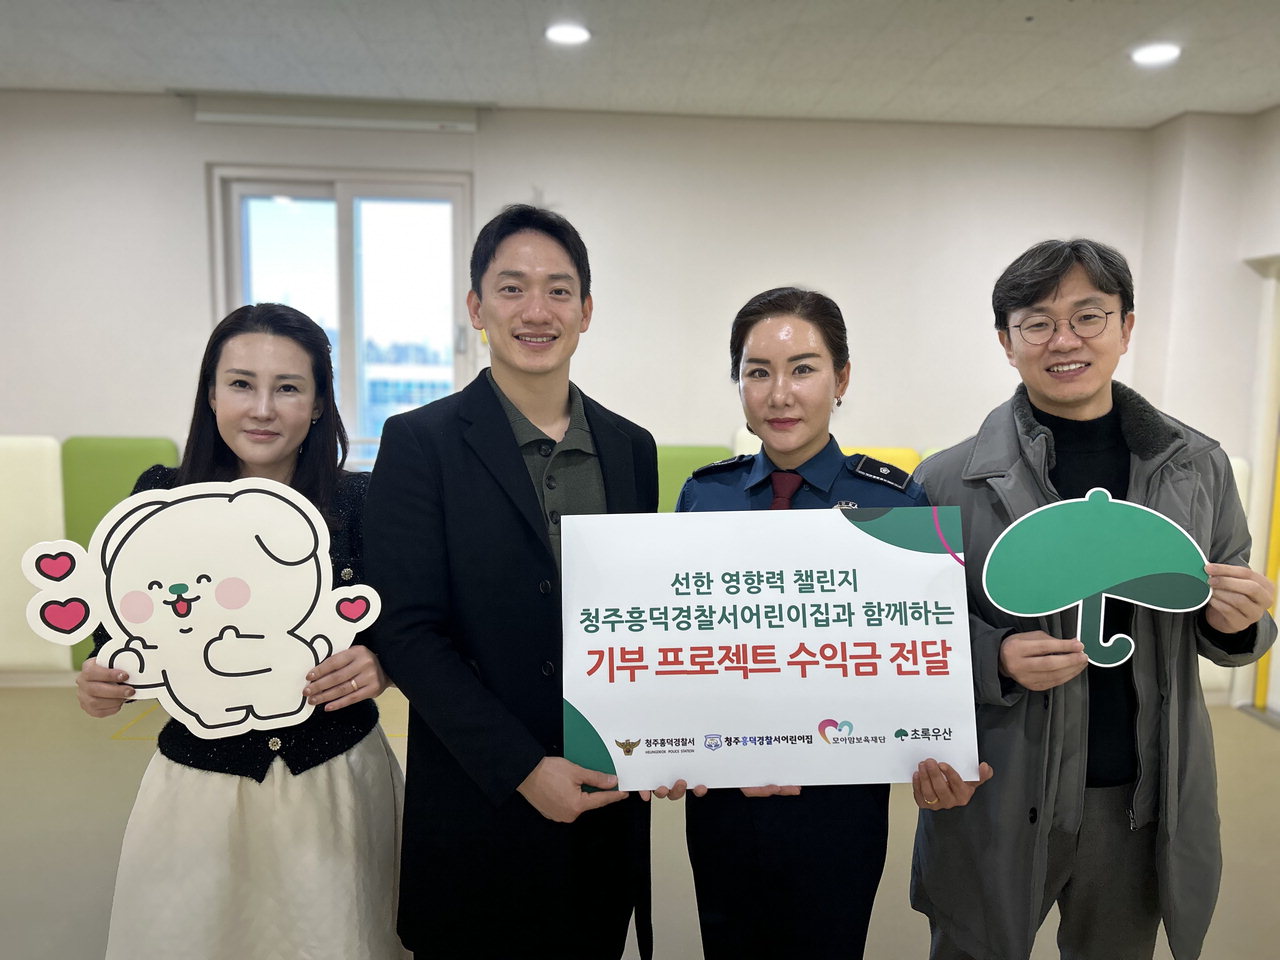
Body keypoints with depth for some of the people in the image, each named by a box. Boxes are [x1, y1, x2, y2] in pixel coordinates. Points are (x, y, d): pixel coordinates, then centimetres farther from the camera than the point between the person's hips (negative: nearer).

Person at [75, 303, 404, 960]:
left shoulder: (361, 502, -10)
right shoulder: (161, 497, -6)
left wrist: (383, 665, -23)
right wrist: (100, 683, -16)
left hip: (338, 782, 0)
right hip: (198, 784, 1)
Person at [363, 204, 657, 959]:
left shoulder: (632, 448, 4)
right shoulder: (422, 442, -8)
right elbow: (410, 633, -12)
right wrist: (524, 769, -15)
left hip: (607, 805, 4)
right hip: (480, 806, -3)